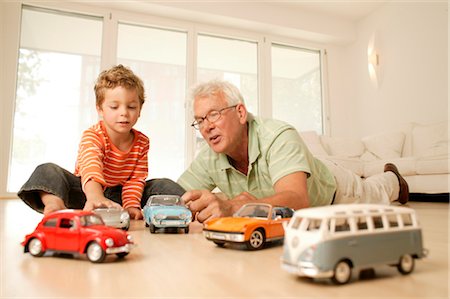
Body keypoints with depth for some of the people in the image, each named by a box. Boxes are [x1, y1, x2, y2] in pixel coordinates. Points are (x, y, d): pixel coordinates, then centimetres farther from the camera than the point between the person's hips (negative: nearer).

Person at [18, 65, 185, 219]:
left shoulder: (142, 142, -7)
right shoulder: (93, 136, -21)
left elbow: (136, 179, -7)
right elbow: (91, 168, -42)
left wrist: (131, 205, -25)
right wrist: (96, 197, -62)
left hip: (118, 196, 3)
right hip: (87, 193, -2)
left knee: (163, 185, -15)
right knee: (47, 171, -27)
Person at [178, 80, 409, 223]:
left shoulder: (279, 137, -45)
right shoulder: (209, 159, -27)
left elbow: (298, 201, -58)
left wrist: (232, 207, -72)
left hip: (333, 187, -5)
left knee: (376, 195, 27)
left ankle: (392, 179, 62)